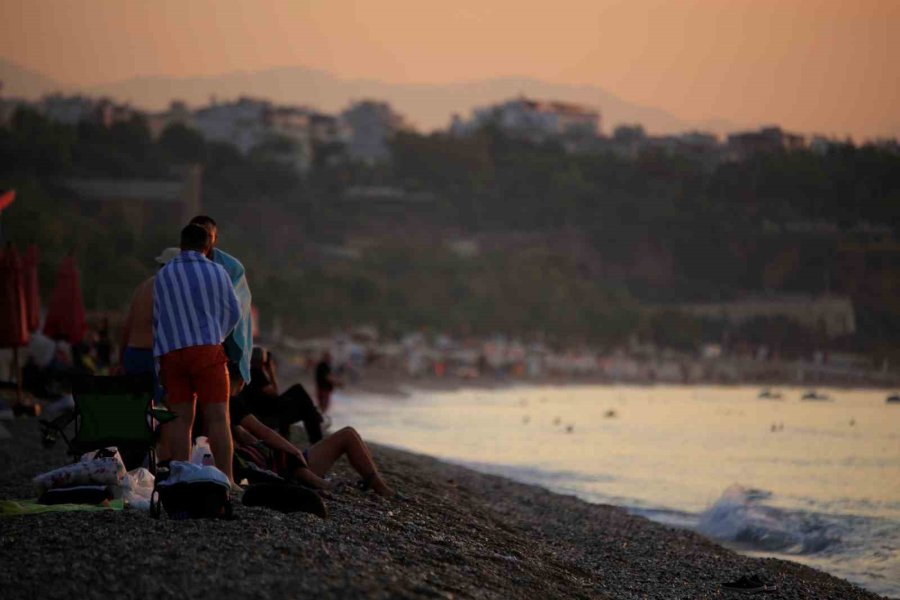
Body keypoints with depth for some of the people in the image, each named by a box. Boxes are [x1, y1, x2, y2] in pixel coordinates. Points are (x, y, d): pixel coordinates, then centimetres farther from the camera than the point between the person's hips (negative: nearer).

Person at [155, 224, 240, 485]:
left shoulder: (163, 276, 9)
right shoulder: (217, 273, 4)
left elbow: (158, 318, 16)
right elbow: (233, 313, 13)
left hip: (171, 353, 2)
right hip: (207, 347, -2)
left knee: (180, 418, 2)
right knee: (217, 416, -5)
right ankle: (226, 479, -11)